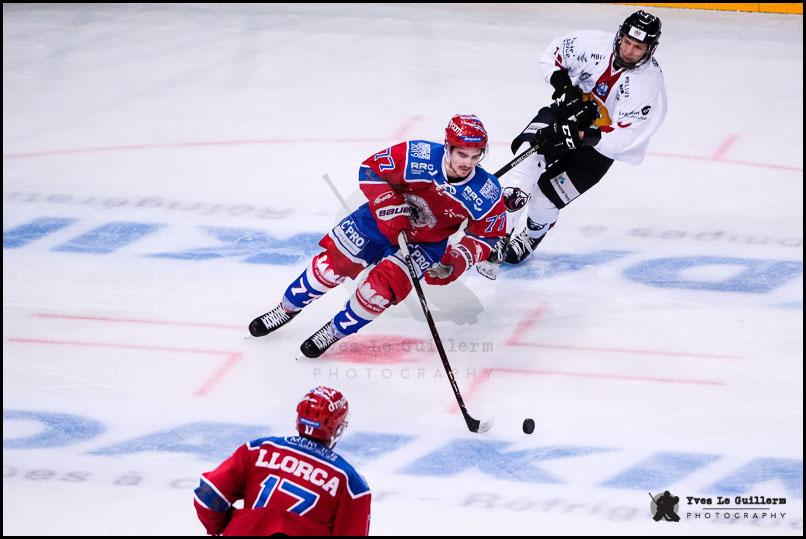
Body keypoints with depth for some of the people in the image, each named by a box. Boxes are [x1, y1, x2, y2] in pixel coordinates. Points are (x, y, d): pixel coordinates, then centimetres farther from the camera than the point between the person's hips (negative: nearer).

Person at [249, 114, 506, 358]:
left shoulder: (487, 193, -24)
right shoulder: (416, 156, -29)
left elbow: (488, 236, -11)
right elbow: (371, 170, -17)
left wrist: (459, 260, -27)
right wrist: (391, 208, -28)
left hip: (425, 244, 0)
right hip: (383, 220, 0)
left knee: (381, 287, -19)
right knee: (333, 263, -4)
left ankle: (337, 331, 7)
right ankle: (288, 309, 23)